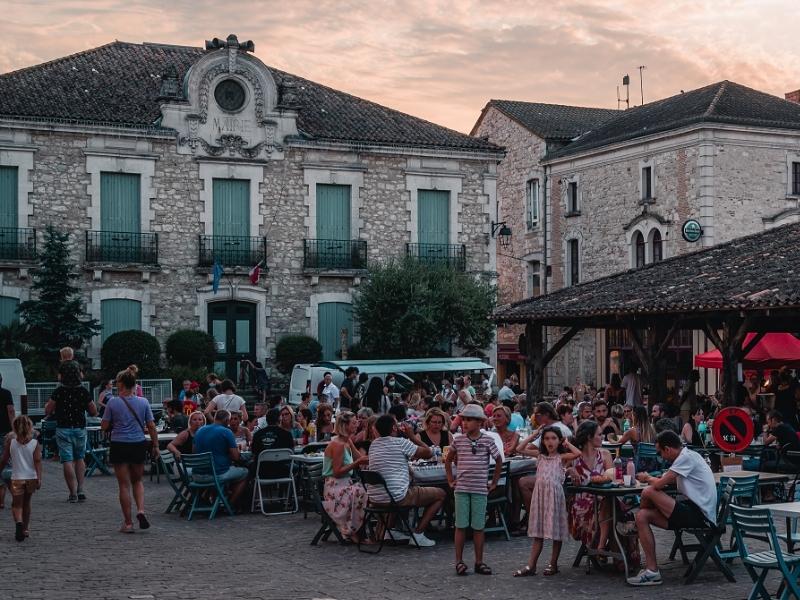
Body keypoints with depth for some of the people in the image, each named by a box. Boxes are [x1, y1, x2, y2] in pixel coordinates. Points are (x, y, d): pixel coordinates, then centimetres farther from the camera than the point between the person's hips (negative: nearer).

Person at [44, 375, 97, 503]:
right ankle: (80, 490, 12)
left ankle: (73, 493, -4)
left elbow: (47, 411, -6)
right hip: (80, 429, 3)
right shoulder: (84, 391, -1)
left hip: (63, 430, -3)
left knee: (67, 461, 0)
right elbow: (94, 412, 3)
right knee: (79, 458, 19)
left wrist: (48, 404, 15)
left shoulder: (59, 391, -8)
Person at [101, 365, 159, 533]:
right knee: (137, 481, 20)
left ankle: (128, 523, 9)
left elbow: (104, 426, -4)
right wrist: (155, 445, 9)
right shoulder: (143, 402, -2)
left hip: (119, 446, -2)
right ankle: (141, 510, -2)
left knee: (124, 485, 6)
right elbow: (151, 426, 0)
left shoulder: (113, 402, -8)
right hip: (139, 445, 2)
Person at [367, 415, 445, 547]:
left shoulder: (373, 444, 11)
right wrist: (412, 436, 5)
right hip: (397, 498, -8)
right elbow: (428, 453, -3)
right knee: (441, 494, 7)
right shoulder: (401, 442, -10)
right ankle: (418, 533, 1)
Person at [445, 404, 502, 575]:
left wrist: (494, 482, 8)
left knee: (478, 527, 5)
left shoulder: (487, 441, -2)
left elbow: (499, 460, 9)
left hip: (480, 490, -1)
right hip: (461, 489, 1)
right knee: (461, 526, 2)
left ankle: (479, 562, 13)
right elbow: (448, 460, 15)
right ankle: (459, 561, 8)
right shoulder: (458, 440, 1)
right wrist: (450, 479, 10)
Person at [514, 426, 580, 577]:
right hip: (540, 494, 4)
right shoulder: (541, 456, 12)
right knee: (538, 532, 6)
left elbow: (578, 453, -20)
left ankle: (553, 564, 15)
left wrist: (567, 443, -5)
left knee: (556, 531, 4)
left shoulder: (562, 457, -1)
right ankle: (531, 566, 5)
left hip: (555, 494, -4)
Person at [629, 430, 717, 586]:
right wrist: (653, 479, 12)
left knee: (648, 492, -19)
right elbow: (671, 481, 30)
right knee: (642, 516, -2)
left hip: (700, 515, -10)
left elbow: (659, 485, -18)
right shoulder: (688, 456, 17)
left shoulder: (687, 457, -13)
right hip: (693, 511, 10)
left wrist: (647, 478, 3)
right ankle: (652, 571, -4)